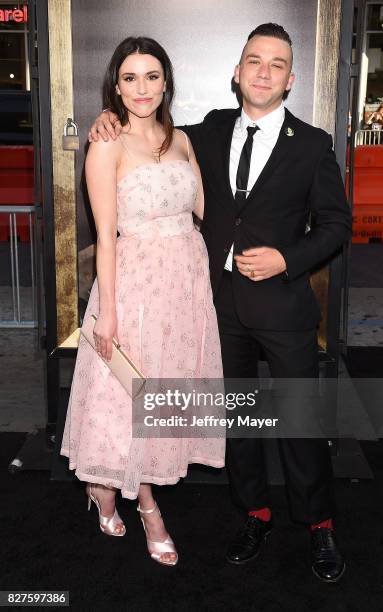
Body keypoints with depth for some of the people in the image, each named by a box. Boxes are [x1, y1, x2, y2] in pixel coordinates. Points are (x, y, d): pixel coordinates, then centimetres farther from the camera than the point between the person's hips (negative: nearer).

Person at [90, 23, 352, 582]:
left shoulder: (312, 144, -3)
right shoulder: (212, 130, 6)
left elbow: (336, 222, 1)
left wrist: (287, 259, -15)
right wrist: (112, 121, 0)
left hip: (282, 303, -3)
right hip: (221, 303, 3)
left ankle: (319, 525, 27)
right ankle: (256, 514, 34)